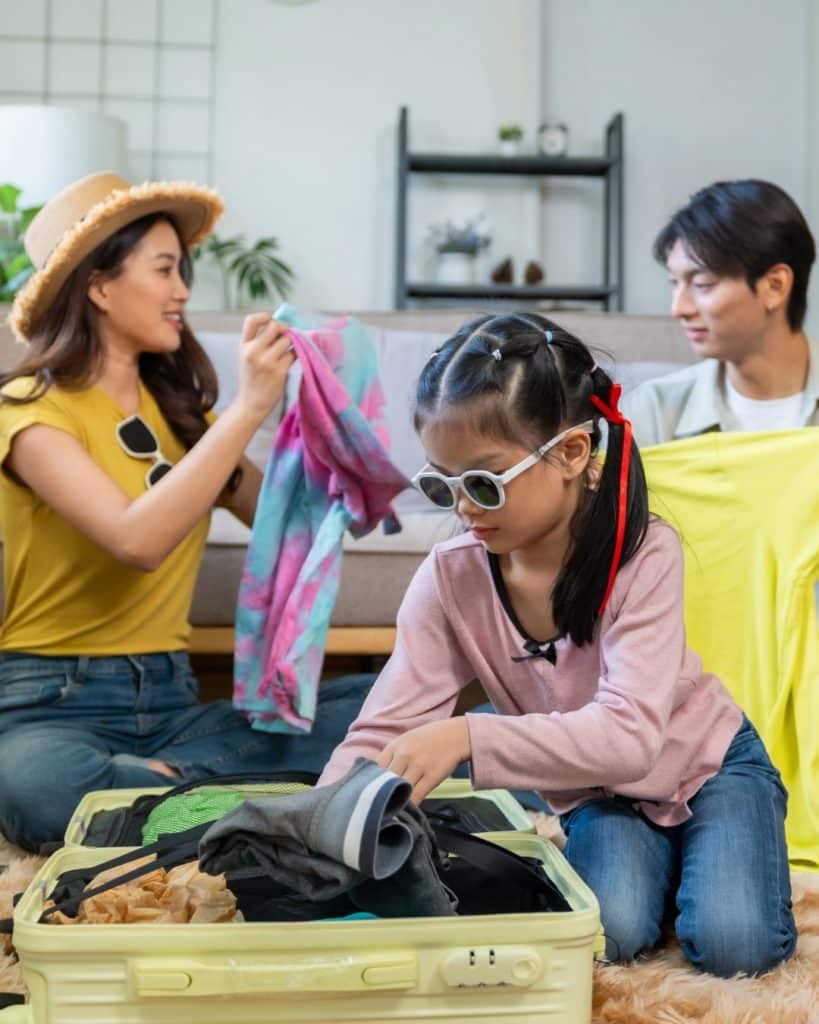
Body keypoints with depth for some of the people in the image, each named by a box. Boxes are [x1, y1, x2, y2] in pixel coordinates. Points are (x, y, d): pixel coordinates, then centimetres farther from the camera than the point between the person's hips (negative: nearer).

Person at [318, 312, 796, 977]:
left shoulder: (644, 553, -28)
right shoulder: (452, 578, -18)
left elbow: (629, 736, -38)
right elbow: (381, 737, -20)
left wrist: (468, 735, -49)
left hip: (705, 765, -2)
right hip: (592, 792, 2)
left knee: (732, 945, -22)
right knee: (611, 933, -25)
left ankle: (685, 856, 9)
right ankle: (650, 860, 7)